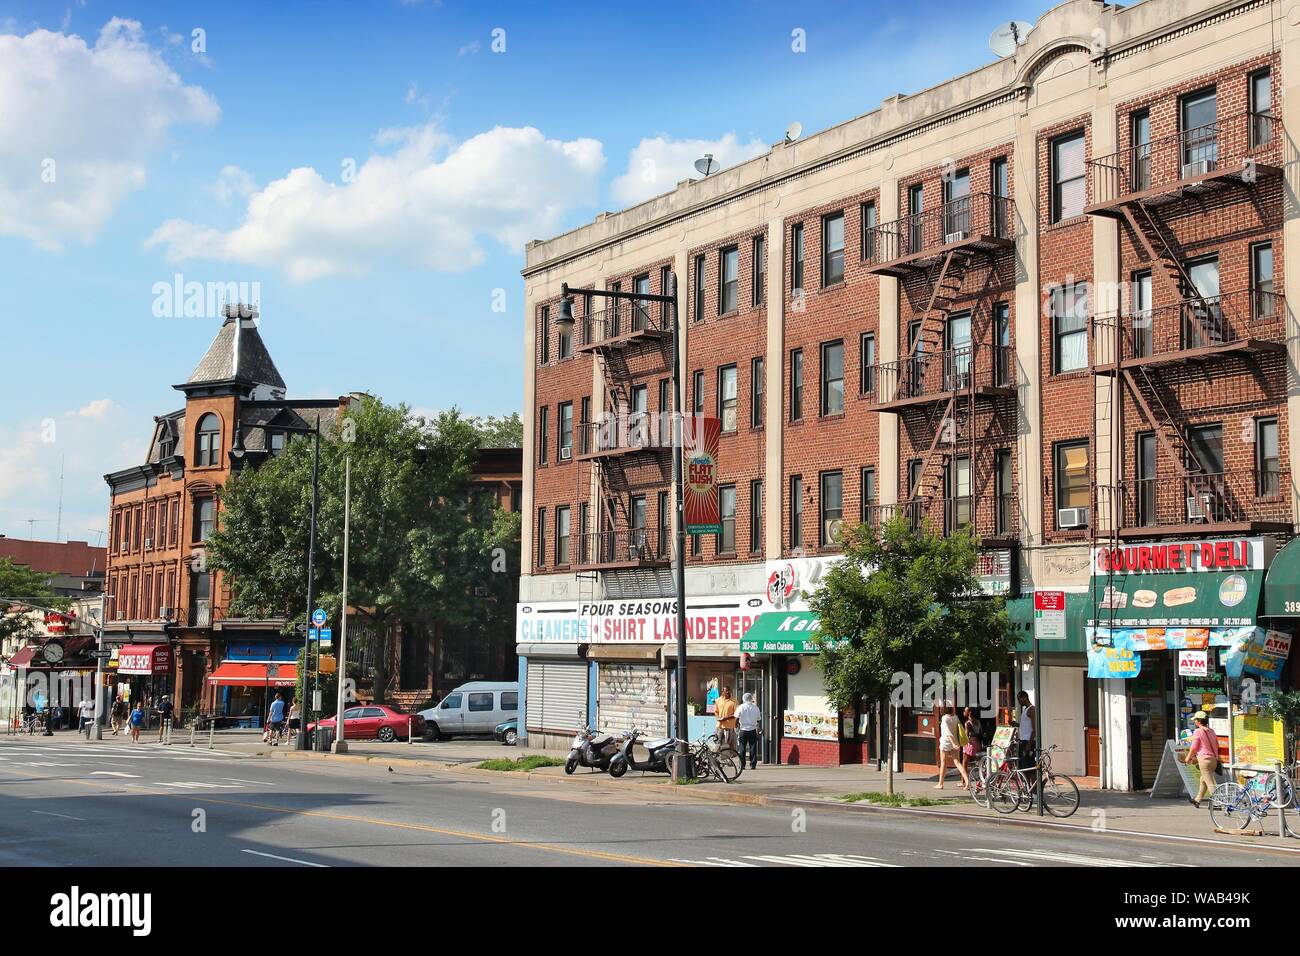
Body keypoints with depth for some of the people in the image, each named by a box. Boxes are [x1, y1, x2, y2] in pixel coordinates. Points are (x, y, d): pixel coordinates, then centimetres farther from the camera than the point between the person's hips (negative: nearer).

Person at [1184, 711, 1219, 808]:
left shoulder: (1197, 732, -9)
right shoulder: (1211, 732, 12)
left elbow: (1193, 748, -9)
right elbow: (1216, 746, 18)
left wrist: (1188, 758, 7)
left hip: (1204, 759, -8)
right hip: (1214, 759, 8)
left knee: (1210, 783, -7)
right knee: (1203, 780, 22)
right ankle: (1197, 800, 33)